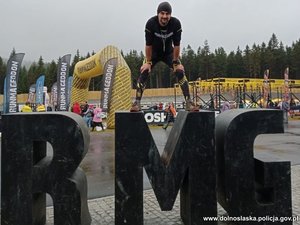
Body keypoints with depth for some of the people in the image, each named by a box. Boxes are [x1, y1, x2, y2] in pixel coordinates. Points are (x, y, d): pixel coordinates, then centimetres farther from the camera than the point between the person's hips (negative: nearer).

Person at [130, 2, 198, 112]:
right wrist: (148, 62, -16)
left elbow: (176, 44, -18)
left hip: (169, 52, 1)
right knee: (144, 72, -17)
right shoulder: (151, 23, -27)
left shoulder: (176, 23, -24)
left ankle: (188, 102, -10)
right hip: (153, 52, 0)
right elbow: (148, 44, -21)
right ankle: (137, 103, -11)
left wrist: (176, 62, -15)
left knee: (180, 72, -15)